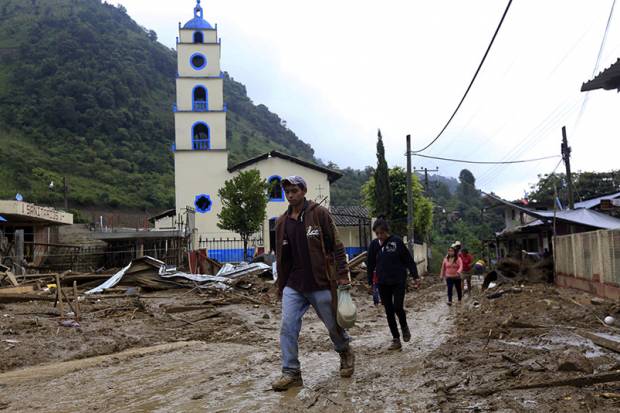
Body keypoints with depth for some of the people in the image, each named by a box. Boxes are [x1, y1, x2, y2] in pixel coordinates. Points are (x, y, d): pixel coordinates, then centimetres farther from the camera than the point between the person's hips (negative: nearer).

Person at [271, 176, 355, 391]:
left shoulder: (319, 213, -6)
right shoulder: (282, 222, 8)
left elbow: (336, 245, -6)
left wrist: (342, 273, -11)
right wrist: (281, 285, 17)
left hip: (321, 284, -4)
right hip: (293, 285, 4)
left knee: (333, 325, 11)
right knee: (287, 327, -6)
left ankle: (346, 353, 39)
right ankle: (291, 373, 6)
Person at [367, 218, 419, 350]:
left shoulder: (397, 242, -8)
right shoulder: (374, 244, 1)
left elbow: (409, 260, -3)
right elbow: (370, 264, 9)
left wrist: (415, 276, -5)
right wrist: (370, 282, 10)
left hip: (398, 281, -3)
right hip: (383, 284, 3)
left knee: (398, 307, -10)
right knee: (389, 311, 5)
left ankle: (404, 327, 22)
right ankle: (396, 340, 15)